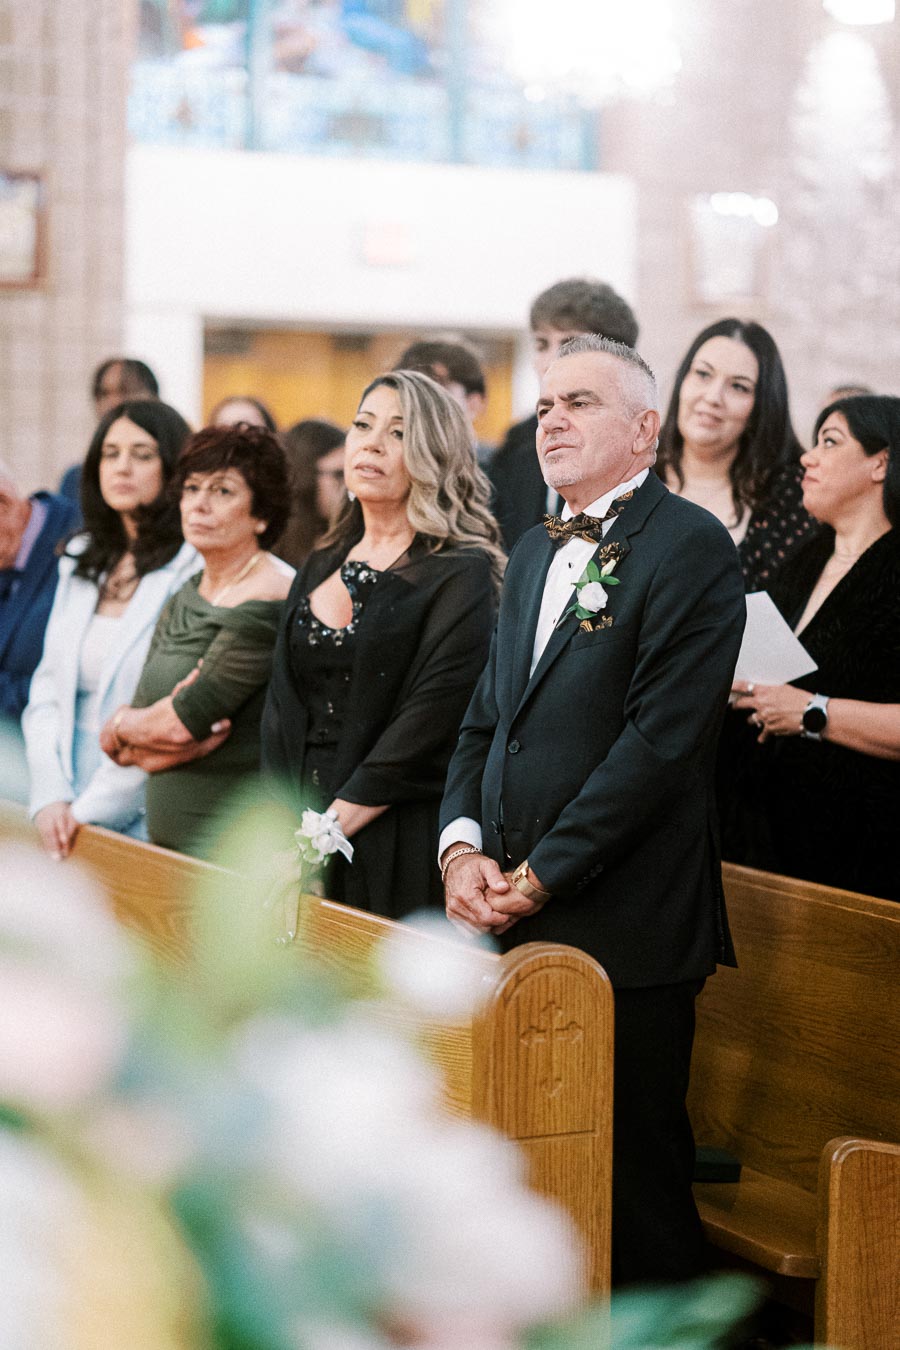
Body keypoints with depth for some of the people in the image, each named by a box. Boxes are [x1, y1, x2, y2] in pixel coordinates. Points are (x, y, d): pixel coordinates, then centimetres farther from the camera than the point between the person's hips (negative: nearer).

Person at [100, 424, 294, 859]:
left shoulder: (269, 599, -13)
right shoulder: (182, 600, 14)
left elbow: (179, 724, -17)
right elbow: (119, 746, 8)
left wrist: (121, 725, 3)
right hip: (166, 836, 8)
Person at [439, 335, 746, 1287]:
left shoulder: (690, 547, -8)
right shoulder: (534, 554, 18)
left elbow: (663, 739, -16)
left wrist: (542, 874, -14)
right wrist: (462, 846, 1)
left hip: (625, 930, -7)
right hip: (516, 922, 7)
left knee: (632, 1186, -1)